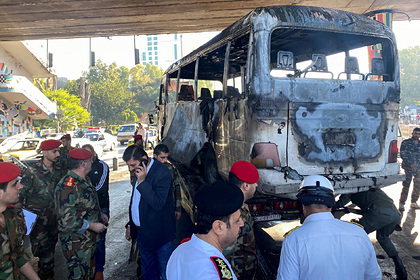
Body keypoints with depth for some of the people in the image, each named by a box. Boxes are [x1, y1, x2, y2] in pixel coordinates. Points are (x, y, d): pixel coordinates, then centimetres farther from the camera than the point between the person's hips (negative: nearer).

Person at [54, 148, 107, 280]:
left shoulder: (85, 180, 5)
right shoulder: (67, 187, -27)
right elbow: (67, 220, -30)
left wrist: (99, 214, 7)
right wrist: (93, 226, -23)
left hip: (89, 239, 9)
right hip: (76, 243, -9)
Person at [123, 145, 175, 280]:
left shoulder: (162, 172, -20)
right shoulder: (138, 172, 6)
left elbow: (158, 204, -28)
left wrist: (142, 182, -28)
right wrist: (130, 225, 20)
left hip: (159, 235, -8)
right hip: (141, 232, 8)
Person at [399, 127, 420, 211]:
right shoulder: (405, 142, -2)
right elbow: (403, 154, -9)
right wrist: (411, 164, -17)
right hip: (408, 168, -5)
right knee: (406, 186, -7)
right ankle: (402, 203, 1)